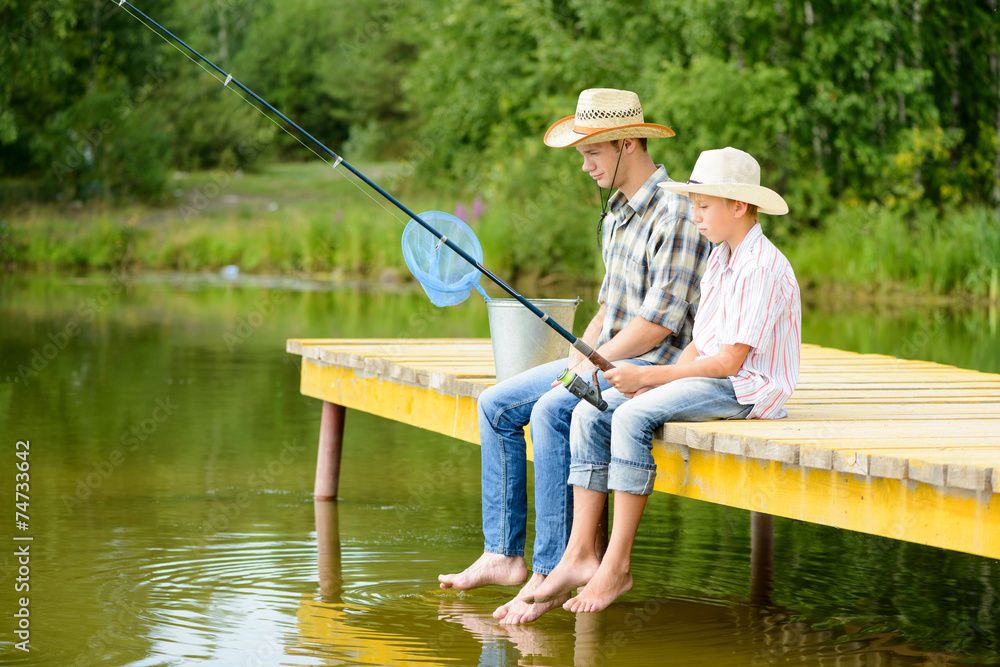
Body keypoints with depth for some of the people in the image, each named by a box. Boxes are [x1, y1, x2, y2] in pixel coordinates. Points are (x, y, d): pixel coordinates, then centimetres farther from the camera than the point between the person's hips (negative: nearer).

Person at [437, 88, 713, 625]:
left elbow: (661, 321, -21)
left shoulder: (675, 212, -17)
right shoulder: (617, 212, 15)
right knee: (496, 405, 1)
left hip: (654, 365, -10)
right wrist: (579, 354, 7)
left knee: (552, 411, -31)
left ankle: (548, 574, -28)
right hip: (605, 358, 10)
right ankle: (503, 555, 2)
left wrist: (593, 366, -16)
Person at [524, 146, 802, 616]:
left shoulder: (762, 268, -15)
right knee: (590, 414, -7)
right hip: (709, 377, 10)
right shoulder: (718, 260, 16)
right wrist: (654, 380, -1)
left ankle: (616, 567, -24)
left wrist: (648, 376, -16)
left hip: (748, 388, -10)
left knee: (633, 416, -29)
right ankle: (579, 555, -11)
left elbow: (729, 361, -19)